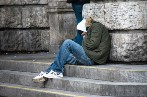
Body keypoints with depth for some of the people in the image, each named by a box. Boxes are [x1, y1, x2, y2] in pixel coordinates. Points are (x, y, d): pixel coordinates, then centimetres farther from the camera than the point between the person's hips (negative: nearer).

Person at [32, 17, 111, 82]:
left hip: (92, 59, -10)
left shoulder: (97, 26, 2)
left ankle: (57, 71, -11)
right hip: (90, 59, 10)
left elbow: (93, 44, -11)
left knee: (68, 42, -14)